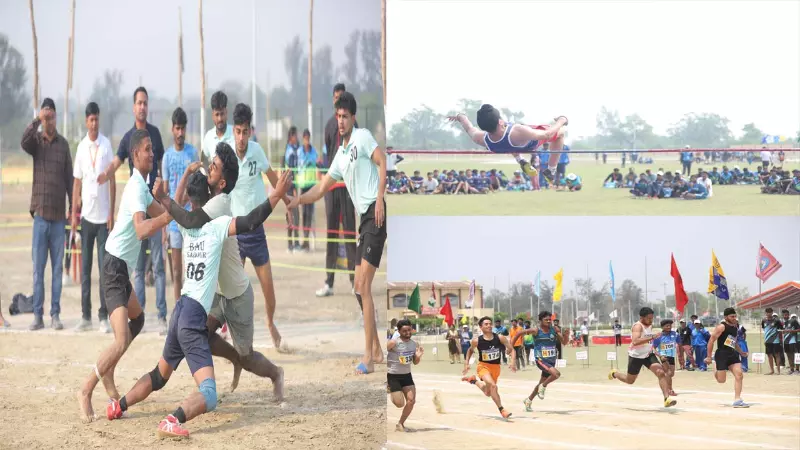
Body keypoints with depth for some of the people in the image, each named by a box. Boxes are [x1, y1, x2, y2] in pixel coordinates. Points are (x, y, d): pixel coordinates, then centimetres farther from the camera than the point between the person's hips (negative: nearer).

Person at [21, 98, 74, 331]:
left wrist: (73, 208, 2)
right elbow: (23, 141, -21)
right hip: (40, 214, -1)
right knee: (38, 268, 0)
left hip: (58, 215, 1)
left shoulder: (63, 144, 6)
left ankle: (55, 314, 8)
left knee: (57, 267, 4)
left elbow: (69, 178, 7)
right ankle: (38, 315, 4)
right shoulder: (36, 141, 3)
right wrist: (37, 120, -31)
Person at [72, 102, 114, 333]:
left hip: (103, 216, -3)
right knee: (85, 266, 6)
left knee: (104, 266, -2)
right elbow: (77, 182, 8)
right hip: (86, 215, 3)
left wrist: (112, 214, -5)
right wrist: (74, 213, 3)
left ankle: (104, 316, 1)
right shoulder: (81, 147, 4)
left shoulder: (107, 145, -3)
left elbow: (112, 181, -2)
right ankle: (86, 315, 11)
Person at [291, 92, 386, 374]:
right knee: (359, 287, 11)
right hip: (363, 219, 9)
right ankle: (376, 350, 19)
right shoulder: (341, 154, 20)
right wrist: (297, 201, 11)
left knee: (364, 286, -14)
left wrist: (380, 199, -23)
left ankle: (368, 357, -16)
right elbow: (321, 189, 25)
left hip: (375, 215, -9)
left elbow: (382, 162, -16)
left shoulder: (363, 138, -4)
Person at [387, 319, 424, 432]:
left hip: (407, 375, 5)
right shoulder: (393, 343, -18)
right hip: (393, 376, -5)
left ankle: (400, 423, 11)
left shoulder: (414, 344, 0)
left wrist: (418, 356, -10)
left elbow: (415, 362, 11)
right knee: (400, 403, -8)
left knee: (411, 400, -8)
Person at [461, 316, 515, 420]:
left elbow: (512, 350, -5)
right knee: (493, 386, -29)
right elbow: (470, 350, 8)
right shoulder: (476, 340, -13)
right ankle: (501, 410, -20)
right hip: (483, 366, -3)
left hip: (495, 367, 3)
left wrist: (512, 362, -20)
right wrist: (466, 364, 1)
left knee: (488, 393, 17)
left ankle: (474, 380, 45)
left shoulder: (500, 338, -13)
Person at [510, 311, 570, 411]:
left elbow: (564, 342, 5)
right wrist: (511, 346, -5)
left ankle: (528, 401, 36)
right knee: (556, 374, -29)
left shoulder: (554, 330, 1)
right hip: (541, 360, -6)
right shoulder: (536, 330, -12)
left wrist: (566, 335, -16)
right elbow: (519, 334, -4)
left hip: (551, 360, 6)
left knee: (542, 383, 17)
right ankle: (543, 387, -3)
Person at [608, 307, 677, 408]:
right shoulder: (638, 326, -23)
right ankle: (614, 374, 45)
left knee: (661, 373, -17)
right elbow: (635, 341, -41)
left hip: (648, 355, 6)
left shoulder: (650, 325, 4)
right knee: (630, 380, 12)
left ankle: (666, 399, -22)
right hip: (636, 356, -6)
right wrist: (652, 337, -45)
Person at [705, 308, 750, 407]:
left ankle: (737, 400, -8)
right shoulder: (721, 327, -12)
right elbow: (711, 340, -14)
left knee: (739, 375, -9)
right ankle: (715, 367, 34)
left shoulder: (734, 326, 13)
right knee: (721, 380, -1)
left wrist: (741, 352, 21)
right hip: (722, 354, -7)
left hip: (732, 354, 7)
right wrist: (709, 356, -17)